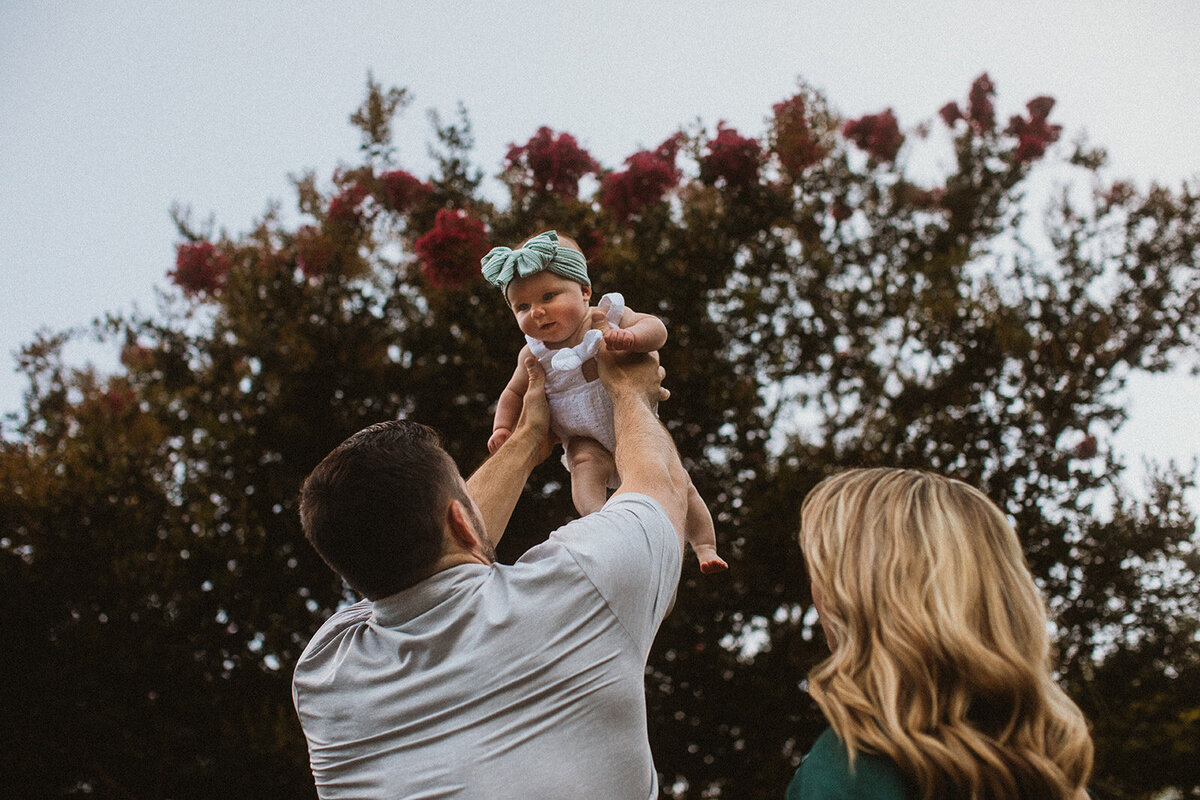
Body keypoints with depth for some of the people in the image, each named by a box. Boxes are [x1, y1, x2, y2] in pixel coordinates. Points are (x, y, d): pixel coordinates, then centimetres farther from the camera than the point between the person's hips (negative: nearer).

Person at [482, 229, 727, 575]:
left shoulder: (608, 316, -12)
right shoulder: (535, 355, -7)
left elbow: (656, 328, -21)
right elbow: (514, 393, 8)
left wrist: (630, 336, -40)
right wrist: (502, 427, -5)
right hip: (588, 440, 0)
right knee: (586, 465, -35)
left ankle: (706, 549, 9)